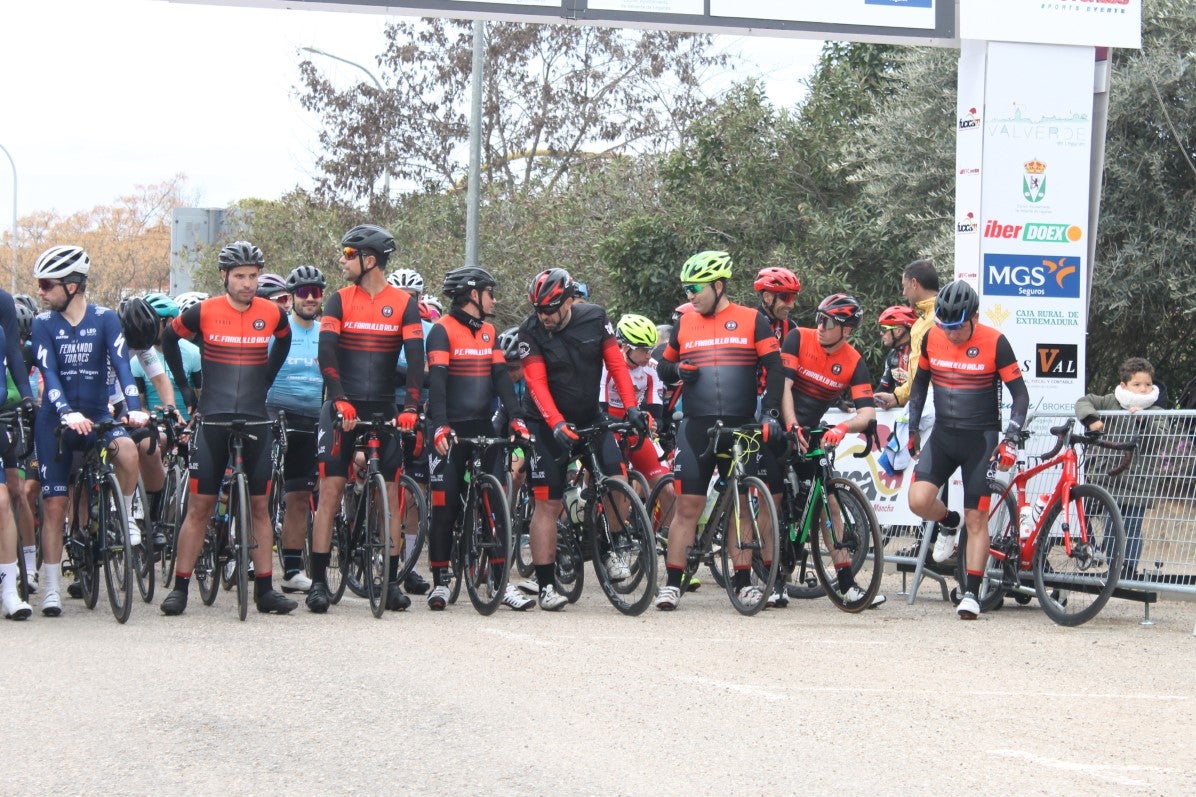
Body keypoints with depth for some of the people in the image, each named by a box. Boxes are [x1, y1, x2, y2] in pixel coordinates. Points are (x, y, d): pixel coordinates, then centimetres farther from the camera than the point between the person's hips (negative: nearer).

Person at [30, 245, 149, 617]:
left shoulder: (105, 319, -4)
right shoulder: (43, 324, -4)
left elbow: (121, 363, -15)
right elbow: (49, 373, -14)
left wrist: (134, 407, -32)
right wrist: (68, 413, -32)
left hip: (97, 416, 0)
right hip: (56, 420, 1)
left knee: (127, 450, -33)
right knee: (54, 505, -2)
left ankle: (125, 517, -7)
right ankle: (51, 589, 7)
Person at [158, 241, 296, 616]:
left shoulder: (272, 314, 1)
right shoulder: (204, 313, -5)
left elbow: (283, 341, 24)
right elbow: (169, 338, 12)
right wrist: (185, 388, 9)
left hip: (255, 421, 2)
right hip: (212, 419, -2)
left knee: (259, 506, 5)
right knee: (200, 506, -2)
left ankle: (265, 589, 9)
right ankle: (180, 587, 2)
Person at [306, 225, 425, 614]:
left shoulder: (404, 304, 2)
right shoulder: (339, 301, 3)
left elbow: (415, 358, -6)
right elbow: (327, 352, -8)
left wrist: (411, 408, -19)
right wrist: (340, 400, -22)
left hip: (384, 410, 0)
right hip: (342, 408, 0)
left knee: (389, 495, 1)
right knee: (330, 490, -6)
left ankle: (391, 581, 8)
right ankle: (318, 580, -5)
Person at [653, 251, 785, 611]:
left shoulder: (752, 321, 3)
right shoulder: (684, 323, 11)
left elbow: (775, 369, 2)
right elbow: (664, 367, 20)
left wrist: (770, 412, -10)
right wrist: (677, 369, -3)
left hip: (741, 428, -1)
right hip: (696, 428, 1)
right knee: (687, 506, -4)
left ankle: (743, 581, 11)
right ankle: (672, 583, -1)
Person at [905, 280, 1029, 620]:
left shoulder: (994, 343, -13)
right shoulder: (932, 338, -3)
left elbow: (1020, 394, -8)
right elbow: (919, 383, 13)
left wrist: (1010, 440, -16)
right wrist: (913, 430, 13)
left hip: (981, 438, -3)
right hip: (943, 434, 3)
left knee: (977, 519, -4)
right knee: (918, 500, -14)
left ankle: (971, 594, 3)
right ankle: (949, 522, 19)